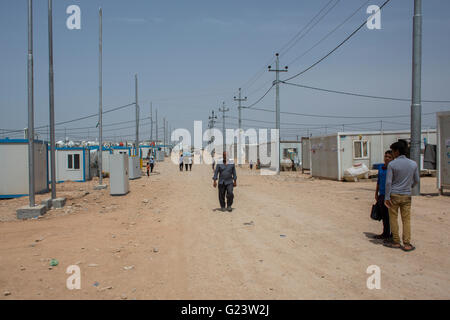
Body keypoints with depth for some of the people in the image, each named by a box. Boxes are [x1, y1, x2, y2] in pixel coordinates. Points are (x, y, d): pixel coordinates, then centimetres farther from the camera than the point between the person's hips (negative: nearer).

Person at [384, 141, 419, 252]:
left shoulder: (392, 164, -11)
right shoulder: (413, 164, 1)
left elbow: (388, 182, -12)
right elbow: (416, 180, 11)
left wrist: (386, 197, -8)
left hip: (394, 195, -3)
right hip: (406, 195, 3)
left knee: (393, 218, 8)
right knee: (406, 219, 7)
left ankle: (396, 242, 12)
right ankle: (407, 244, 4)